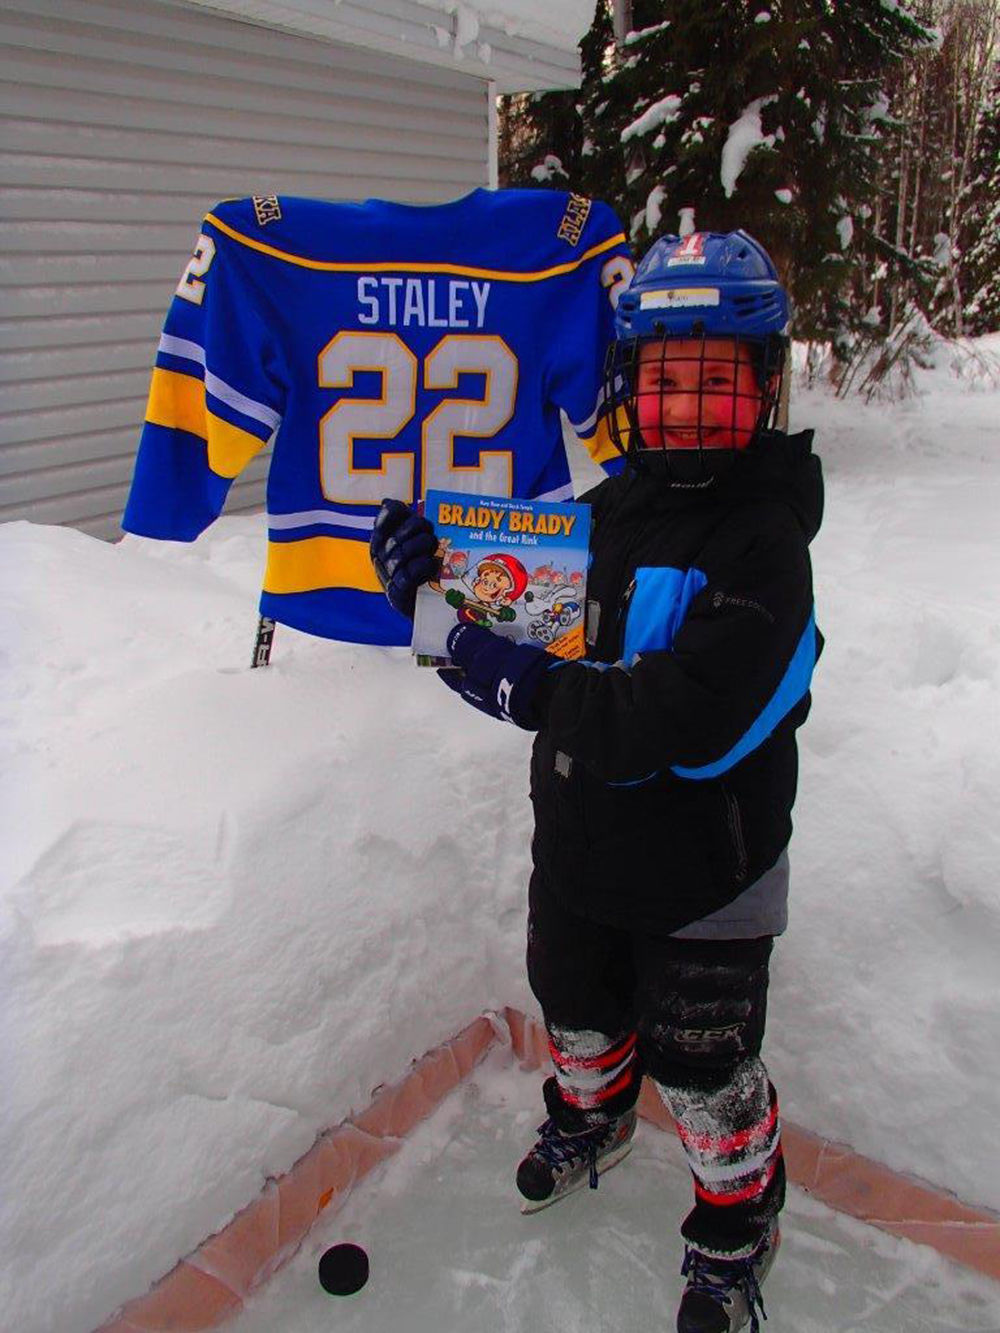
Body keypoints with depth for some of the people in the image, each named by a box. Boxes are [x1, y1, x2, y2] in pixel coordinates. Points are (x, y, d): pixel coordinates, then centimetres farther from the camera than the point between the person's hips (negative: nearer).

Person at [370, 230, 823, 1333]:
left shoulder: (762, 537, -22)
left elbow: (696, 721, -33)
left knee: (701, 1062, 10)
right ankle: (592, 1116, 59)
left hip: (701, 868, -7)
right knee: (575, 999, 27)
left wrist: (534, 690, -36)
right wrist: (440, 581, -1)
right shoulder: (612, 503, 1)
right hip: (580, 837, 7)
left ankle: (738, 1220, 41)